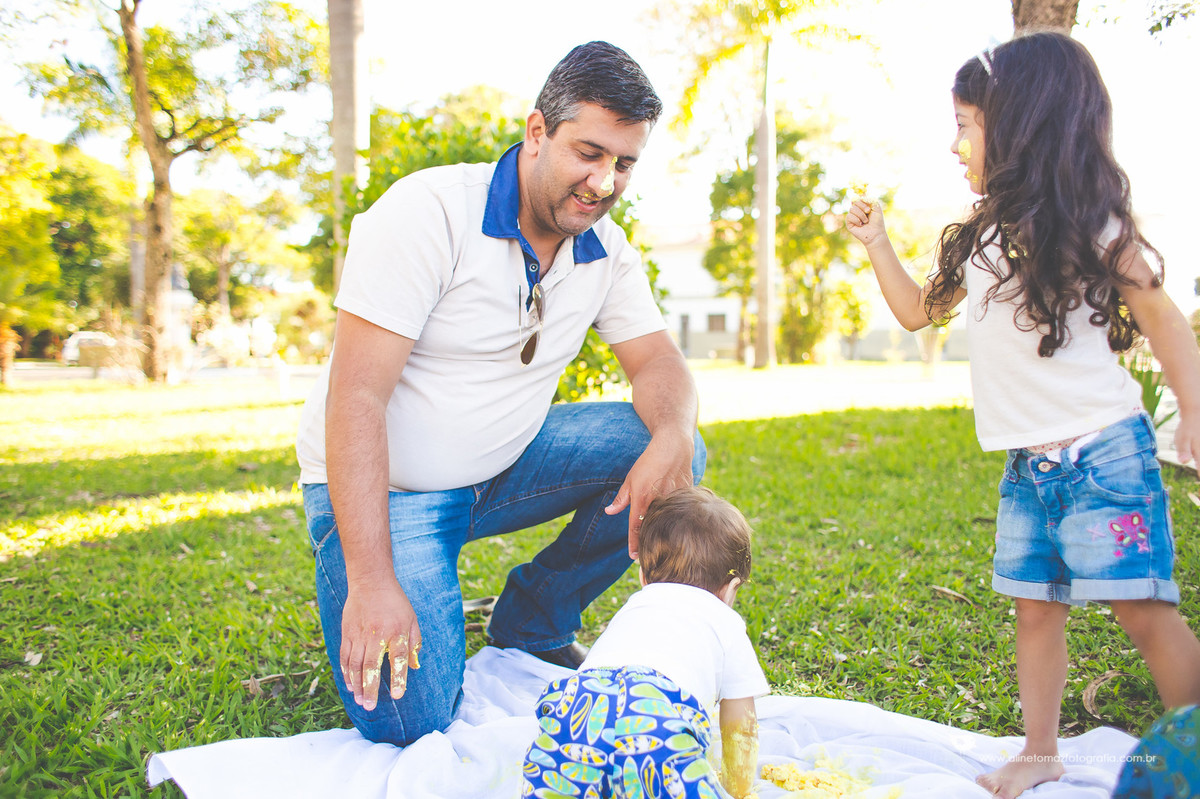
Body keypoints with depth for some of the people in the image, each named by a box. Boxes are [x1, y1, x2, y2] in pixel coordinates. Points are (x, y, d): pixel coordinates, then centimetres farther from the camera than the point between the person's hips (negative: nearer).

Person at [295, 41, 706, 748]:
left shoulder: (607, 250, -1)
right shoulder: (429, 211, -22)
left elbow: (658, 361, -2)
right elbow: (356, 398, -26)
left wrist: (674, 437, -29)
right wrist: (372, 583, -31)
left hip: (504, 467, 6)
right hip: (387, 485, -6)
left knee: (674, 452, -12)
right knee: (411, 720, -19)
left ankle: (533, 623, 5)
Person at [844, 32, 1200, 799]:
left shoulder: (1090, 225, -6)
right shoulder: (982, 238, 12)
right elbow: (920, 310, 23)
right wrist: (877, 243, 15)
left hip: (1103, 452, -6)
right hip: (1027, 464, 6)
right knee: (1036, 609, 12)